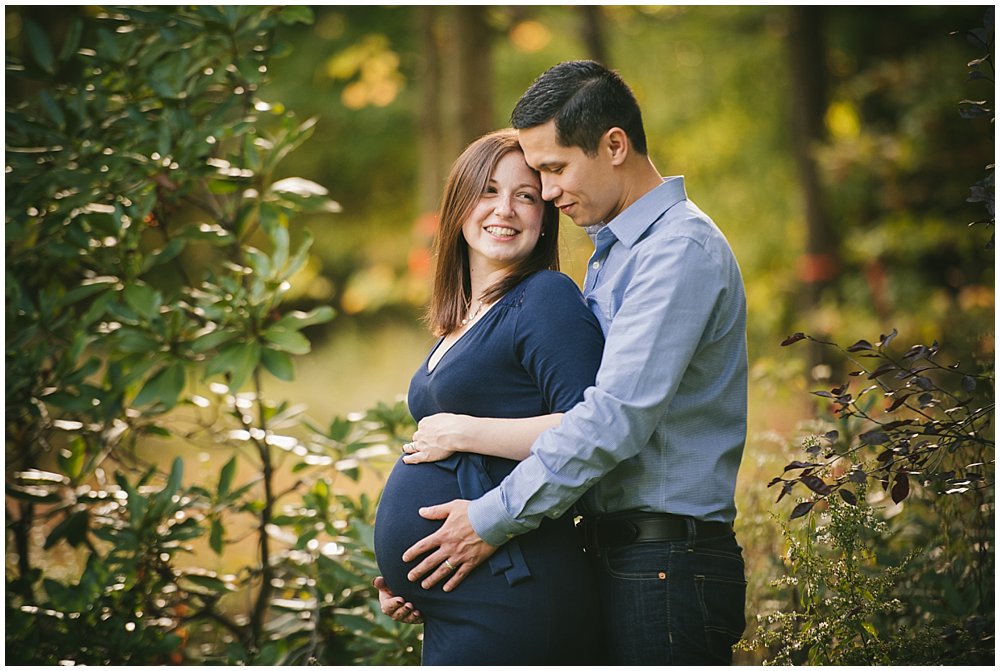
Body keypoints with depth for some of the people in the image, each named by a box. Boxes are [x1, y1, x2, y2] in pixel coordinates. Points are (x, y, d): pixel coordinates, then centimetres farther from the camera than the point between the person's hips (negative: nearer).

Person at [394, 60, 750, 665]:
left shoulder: (680, 249, -13)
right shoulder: (611, 256, 20)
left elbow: (617, 417, -21)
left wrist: (493, 519, -17)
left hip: (666, 569, -9)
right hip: (618, 557, 9)